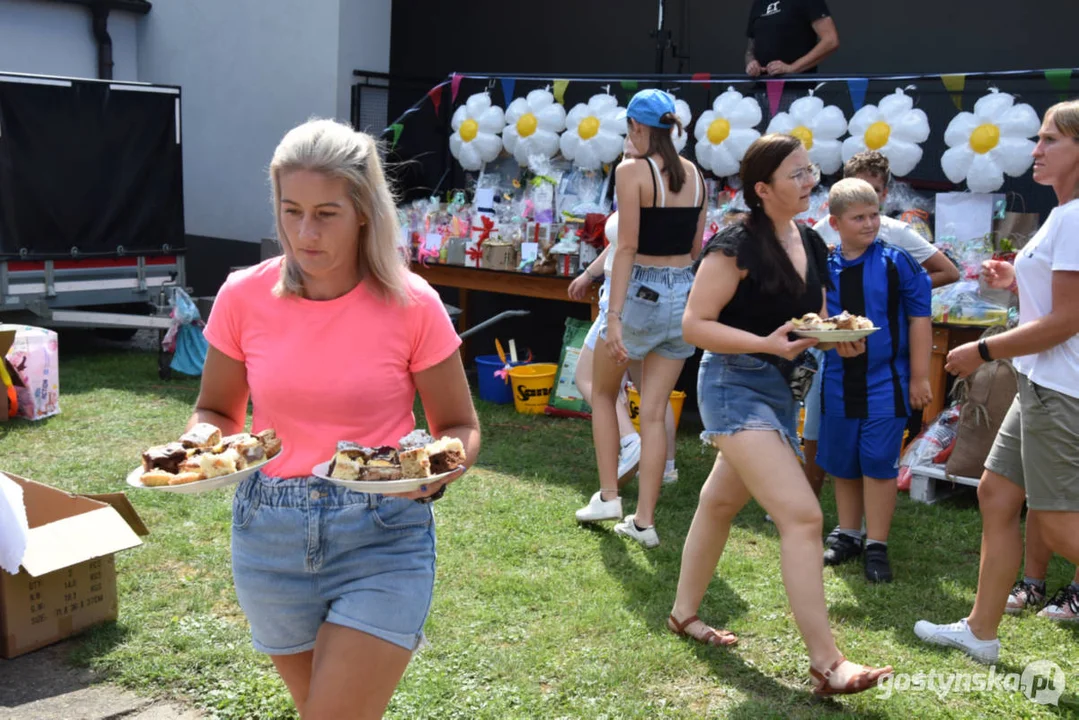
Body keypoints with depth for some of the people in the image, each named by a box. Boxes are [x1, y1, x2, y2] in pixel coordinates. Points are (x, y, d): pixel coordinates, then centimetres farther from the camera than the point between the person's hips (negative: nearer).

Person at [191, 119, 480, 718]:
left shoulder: (411, 305, -12)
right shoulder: (244, 297, -6)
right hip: (269, 534, 3)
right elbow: (216, 411, 8)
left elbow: (460, 428, -1)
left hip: (381, 538, -3)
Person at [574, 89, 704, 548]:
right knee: (654, 413, 9)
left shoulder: (632, 170, -10)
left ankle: (608, 495, 17)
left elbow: (627, 247, -17)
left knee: (603, 394, 18)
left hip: (642, 294, -5)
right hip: (685, 295, 5)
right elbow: (696, 247, 13)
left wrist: (613, 318, -19)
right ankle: (644, 520, 11)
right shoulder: (694, 175, 7)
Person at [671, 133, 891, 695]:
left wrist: (839, 337, -3)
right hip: (736, 384, -9)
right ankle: (826, 662, -12)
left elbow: (811, 319, 20)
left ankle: (684, 613, 38)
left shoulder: (811, 245, 9)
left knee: (721, 502, 21)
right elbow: (695, 325, -16)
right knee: (802, 516, -16)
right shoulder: (736, 246, -15)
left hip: (780, 389, 9)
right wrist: (768, 344, -27)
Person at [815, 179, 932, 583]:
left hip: (885, 383, -3)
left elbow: (919, 319, -4)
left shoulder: (897, 262, -7)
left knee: (879, 465, -2)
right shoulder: (824, 267, 2)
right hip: (839, 381, 4)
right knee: (842, 463, 13)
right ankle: (848, 536, 30)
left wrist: (919, 378, -4)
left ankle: (876, 546, 12)